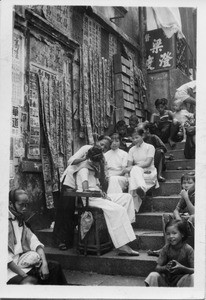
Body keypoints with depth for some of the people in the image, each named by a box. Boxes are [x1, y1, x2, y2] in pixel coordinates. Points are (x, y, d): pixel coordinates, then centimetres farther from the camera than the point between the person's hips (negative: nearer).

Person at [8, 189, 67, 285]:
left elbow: (35, 243, 6)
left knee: (54, 266, -2)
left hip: (22, 264, 8)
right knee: (30, 282, -31)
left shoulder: (21, 222, 15)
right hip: (11, 269, -8)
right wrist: (24, 275, -19)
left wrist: (44, 263, -9)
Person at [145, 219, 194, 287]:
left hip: (182, 279, -2)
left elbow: (194, 270, -17)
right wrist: (165, 268, -31)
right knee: (153, 275, -25)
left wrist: (182, 268, -35)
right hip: (166, 279, 2)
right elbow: (157, 268, -9)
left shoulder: (188, 249, -13)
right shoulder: (166, 248, -6)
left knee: (192, 277, -31)